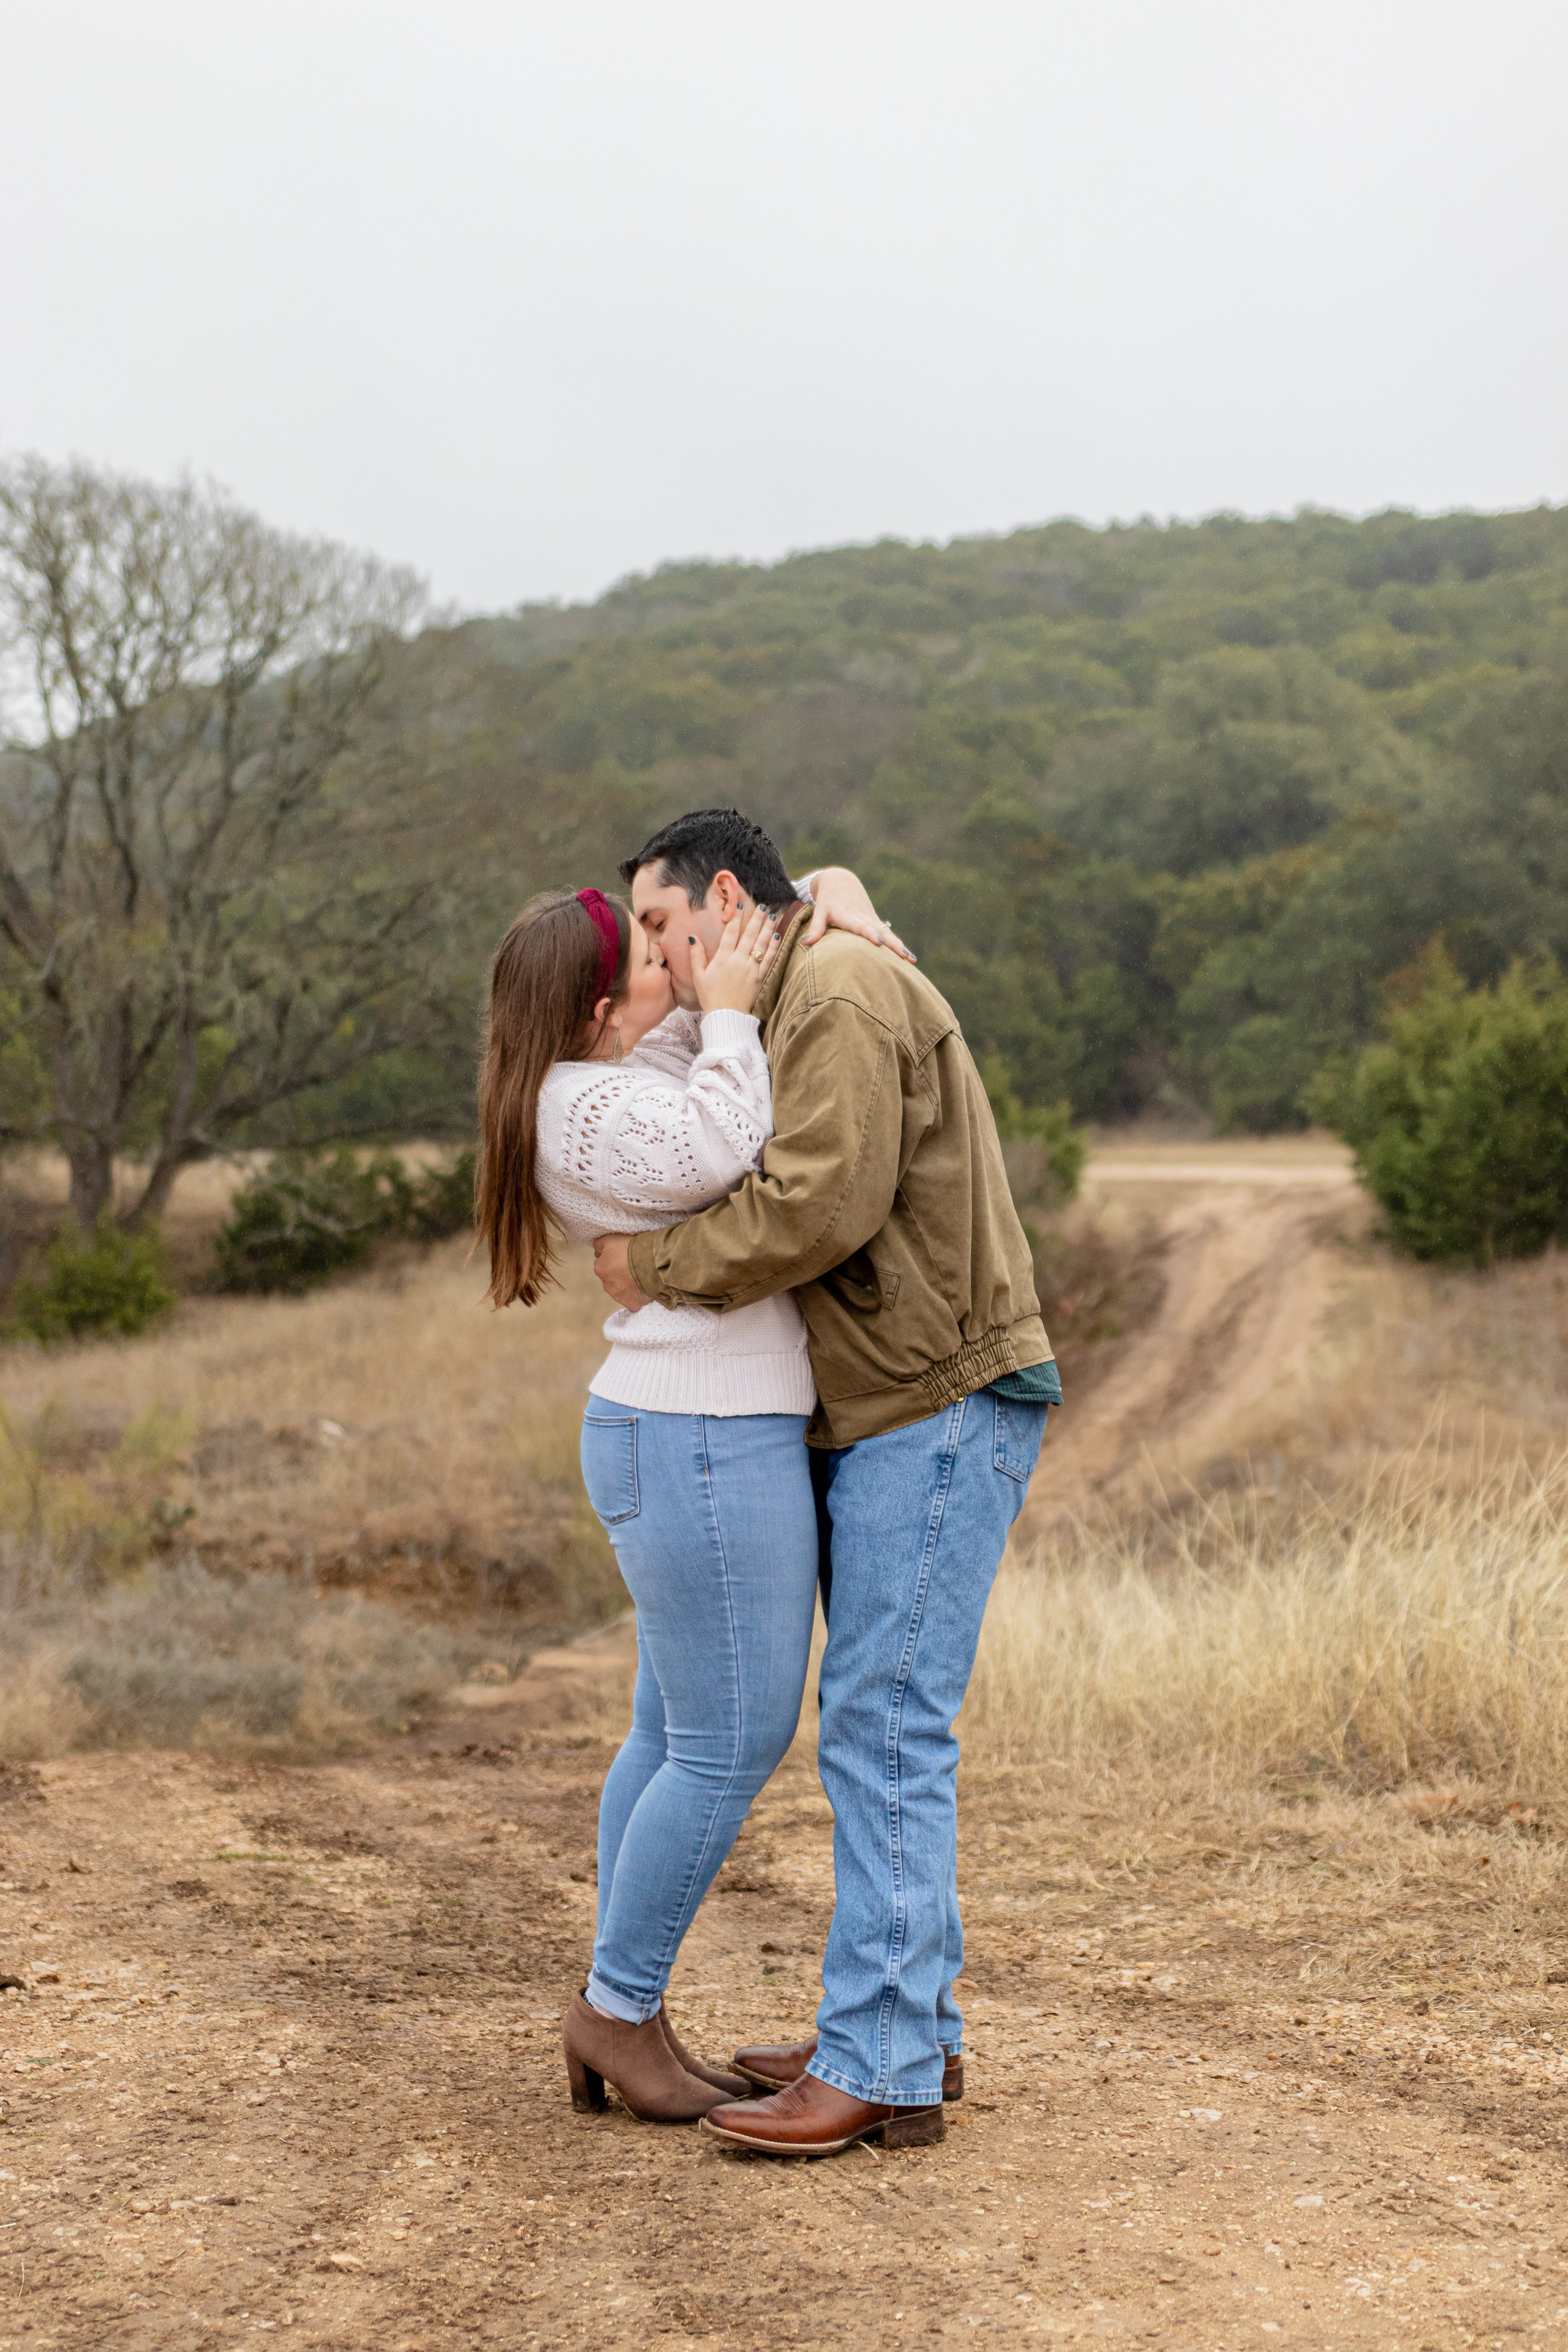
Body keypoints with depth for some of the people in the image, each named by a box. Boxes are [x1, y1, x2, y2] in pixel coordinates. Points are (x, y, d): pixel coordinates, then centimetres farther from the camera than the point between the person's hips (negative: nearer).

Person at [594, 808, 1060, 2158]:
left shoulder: (838, 992, -12)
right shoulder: (793, 1012, 21)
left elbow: (819, 1209, -23)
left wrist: (655, 1264, -11)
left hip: (940, 1412, -10)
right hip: (890, 1421, 11)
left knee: (885, 1729, -10)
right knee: (880, 1730, 13)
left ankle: (881, 2068, -5)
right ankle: (911, 2027, 22)